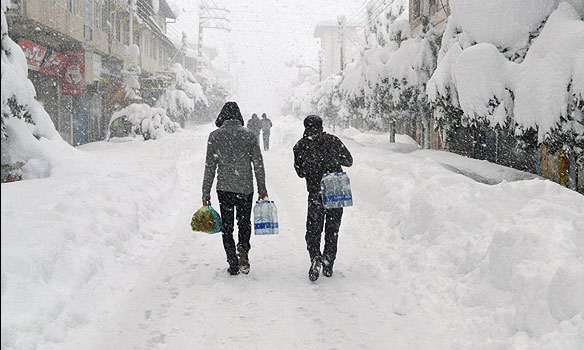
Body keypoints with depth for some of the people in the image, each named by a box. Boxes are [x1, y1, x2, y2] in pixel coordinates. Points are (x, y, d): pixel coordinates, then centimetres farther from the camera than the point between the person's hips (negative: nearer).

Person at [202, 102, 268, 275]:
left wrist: (206, 193, 2)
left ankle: (233, 264, 10)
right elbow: (258, 165, 0)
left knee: (227, 226, 11)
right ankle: (243, 249, -10)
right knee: (244, 222, 17)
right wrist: (262, 189, 10)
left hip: (224, 188, 0)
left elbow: (209, 167, -4)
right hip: (246, 188, 1)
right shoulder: (249, 135, -3)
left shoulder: (214, 136, -4)